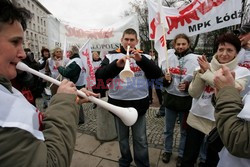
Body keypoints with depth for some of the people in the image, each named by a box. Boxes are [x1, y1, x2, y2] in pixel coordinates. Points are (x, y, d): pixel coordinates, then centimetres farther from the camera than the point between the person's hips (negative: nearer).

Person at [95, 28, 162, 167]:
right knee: (122, 137, 19)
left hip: (139, 103, 0)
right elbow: (99, 75, -12)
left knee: (140, 139, 13)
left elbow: (157, 74, -9)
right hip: (118, 103, 1)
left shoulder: (143, 56, 3)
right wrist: (116, 64, -28)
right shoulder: (111, 56, 0)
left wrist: (141, 59, -22)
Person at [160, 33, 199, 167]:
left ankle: (182, 154, 38)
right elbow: (161, 79, 4)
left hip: (186, 100, -2)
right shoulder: (169, 57, -2)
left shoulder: (195, 59, -8)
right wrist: (166, 79, -17)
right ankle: (167, 150, 41)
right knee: (168, 129, 18)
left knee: (184, 130, 16)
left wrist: (188, 85, -20)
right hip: (170, 98, 2)